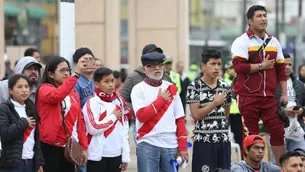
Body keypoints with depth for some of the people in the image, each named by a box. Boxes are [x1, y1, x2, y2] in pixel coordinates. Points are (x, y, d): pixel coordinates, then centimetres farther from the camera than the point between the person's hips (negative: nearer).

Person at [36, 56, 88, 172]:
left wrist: (84, 147, 8)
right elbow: (57, 95, -30)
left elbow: (79, 120, 14)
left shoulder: (73, 93, 13)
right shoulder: (44, 89, -6)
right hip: (51, 147, -6)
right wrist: (76, 74, -34)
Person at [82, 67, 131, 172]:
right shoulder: (92, 103, -10)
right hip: (98, 156, -6)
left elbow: (124, 130, 11)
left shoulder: (119, 101, 10)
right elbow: (94, 128, -21)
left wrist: (125, 155, 8)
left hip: (116, 154, 6)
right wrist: (113, 117, -8)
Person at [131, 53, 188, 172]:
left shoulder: (171, 88, 10)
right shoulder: (139, 89, -2)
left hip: (171, 145, 4)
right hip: (147, 145, -4)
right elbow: (142, 115, -17)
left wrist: (182, 147, 3)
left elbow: (180, 119, 9)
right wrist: (161, 99, -6)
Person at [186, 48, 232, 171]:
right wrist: (215, 103, -12)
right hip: (204, 140, -5)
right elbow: (196, 114, -14)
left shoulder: (225, 87, 9)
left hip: (223, 139, 5)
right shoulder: (194, 87, -6)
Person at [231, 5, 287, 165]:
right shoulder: (241, 42, -5)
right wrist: (262, 66, -13)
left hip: (269, 97, 5)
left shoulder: (273, 42, 13)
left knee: (277, 130, 2)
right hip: (248, 97, -5)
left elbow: (281, 70, 16)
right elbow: (238, 66, -18)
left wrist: (284, 94, 10)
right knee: (251, 134, 1)